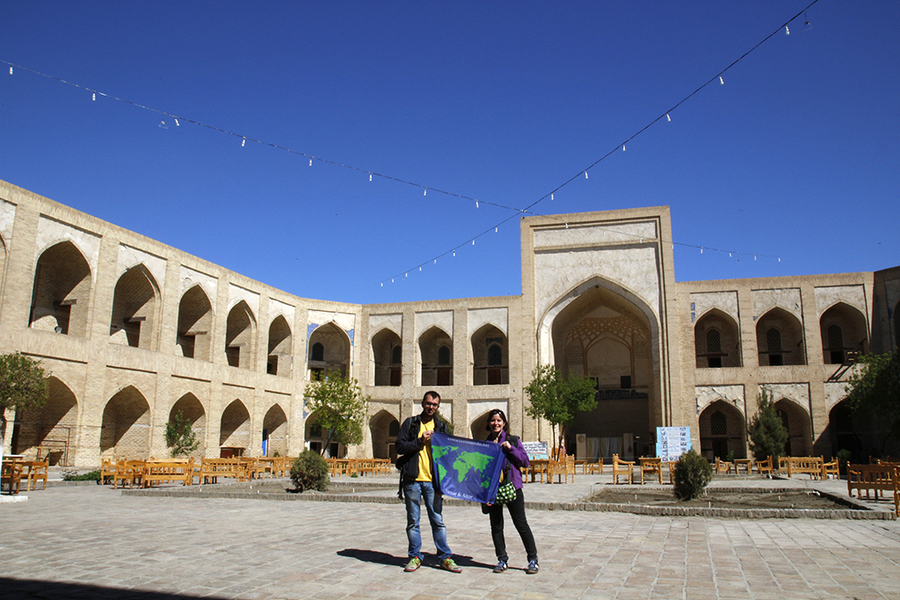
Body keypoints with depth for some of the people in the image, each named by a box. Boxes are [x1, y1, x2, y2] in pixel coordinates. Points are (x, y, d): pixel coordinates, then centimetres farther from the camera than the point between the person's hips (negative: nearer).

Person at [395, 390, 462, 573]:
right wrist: (421, 441, -12)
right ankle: (415, 556, 18)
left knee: (438, 520, 2)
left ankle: (445, 558, 11)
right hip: (412, 480, 0)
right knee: (413, 521, 7)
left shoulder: (441, 426, 11)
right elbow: (400, 447, -1)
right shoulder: (410, 423, 7)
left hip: (432, 481, 0)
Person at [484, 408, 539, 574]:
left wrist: (511, 448, -10)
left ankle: (533, 560, 10)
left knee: (521, 524, -1)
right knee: (496, 526, 7)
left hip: (512, 486, -2)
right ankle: (502, 560, 21)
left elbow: (525, 461, -2)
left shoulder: (513, 441, 5)